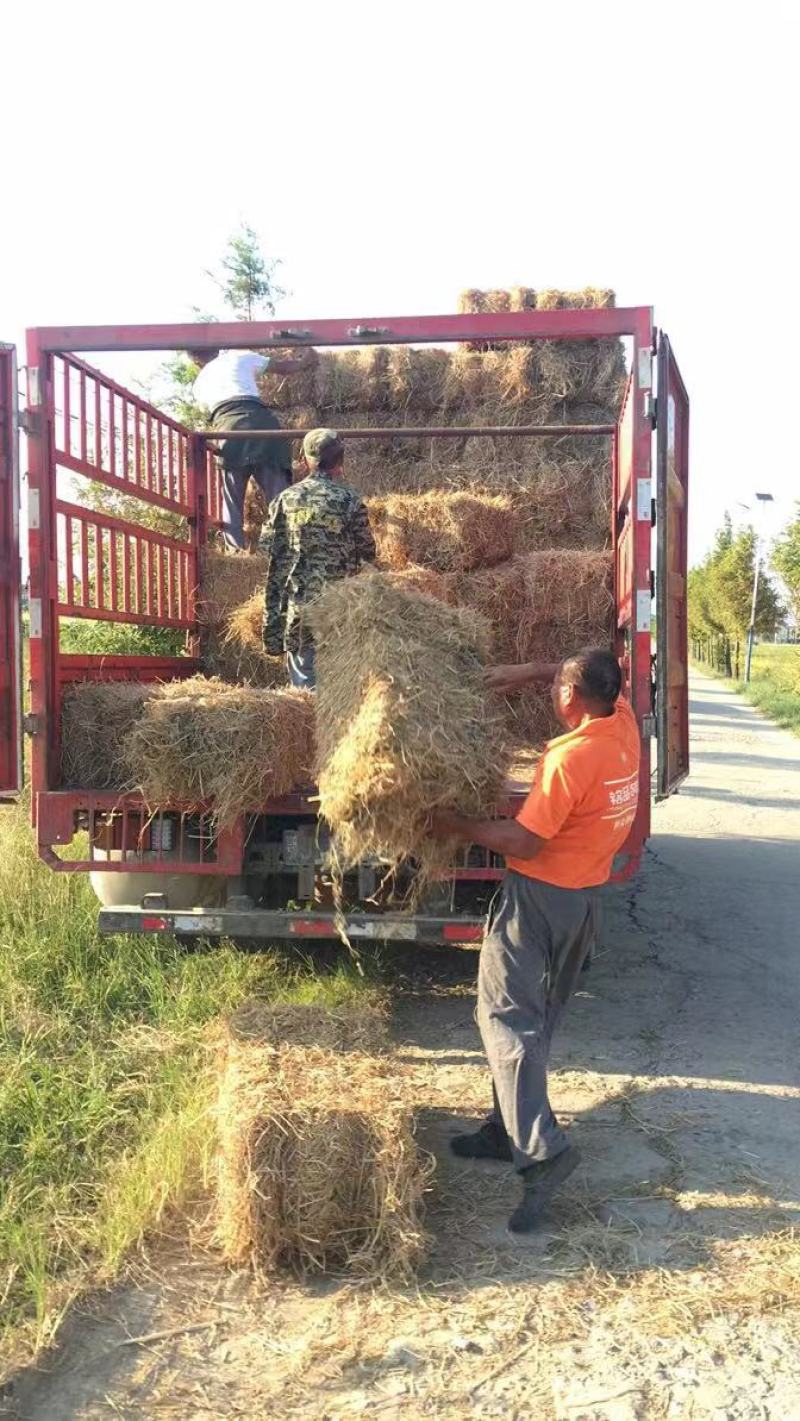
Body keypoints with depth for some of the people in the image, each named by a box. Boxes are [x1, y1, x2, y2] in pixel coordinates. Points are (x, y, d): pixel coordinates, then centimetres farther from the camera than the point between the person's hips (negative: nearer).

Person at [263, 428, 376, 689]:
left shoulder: (286, 499, 4)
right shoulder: (349, 500, -5)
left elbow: (274, 560, 6)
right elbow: (366, 557, 1)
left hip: (298, 607, 3)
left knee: (303, 688, 10)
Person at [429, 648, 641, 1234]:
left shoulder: (569, 757, -25)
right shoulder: (624, 723, -2)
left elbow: (524, 840, -23)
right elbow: (599, 681, 20)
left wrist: (460, 827, -10)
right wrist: (530, 672, 12)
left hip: (539, 895, -8)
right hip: (587, 896, 9)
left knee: (507, 1015, -5)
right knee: (539, 1016, 17)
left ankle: (541, 1147, -14)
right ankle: (509, 1129, 26)